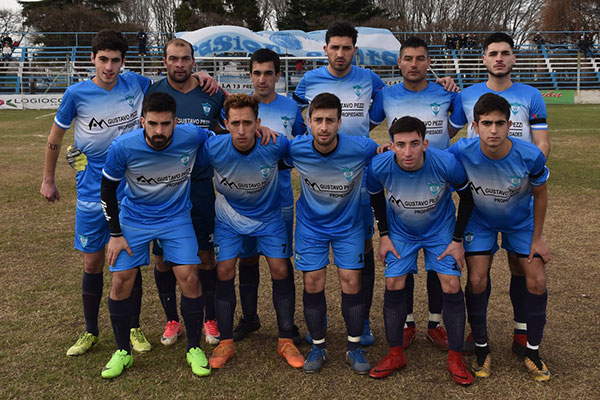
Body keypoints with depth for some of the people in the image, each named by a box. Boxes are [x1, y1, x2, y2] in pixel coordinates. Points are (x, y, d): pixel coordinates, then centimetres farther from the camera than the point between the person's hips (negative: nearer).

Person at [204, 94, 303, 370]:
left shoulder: (274, 145, -28)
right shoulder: (213, 148, -27)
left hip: (268, 215, 0)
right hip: (229, 215, 1)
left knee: (280, 269, -6)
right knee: (224, 271, -6)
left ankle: (285, 342, 9)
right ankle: (226, 343, 9)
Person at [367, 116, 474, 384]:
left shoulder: (447, 164, -33)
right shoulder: (379, 166, -29)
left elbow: (467, 195, -12)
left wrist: (457, 240, -10)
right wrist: (384, 235, -3)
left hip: (440, 230, -1)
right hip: (399, 232, 1)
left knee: (452, 287, -7)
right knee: (393, 287, -4)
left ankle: (455, 358, 10)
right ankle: (395, 354, 15)